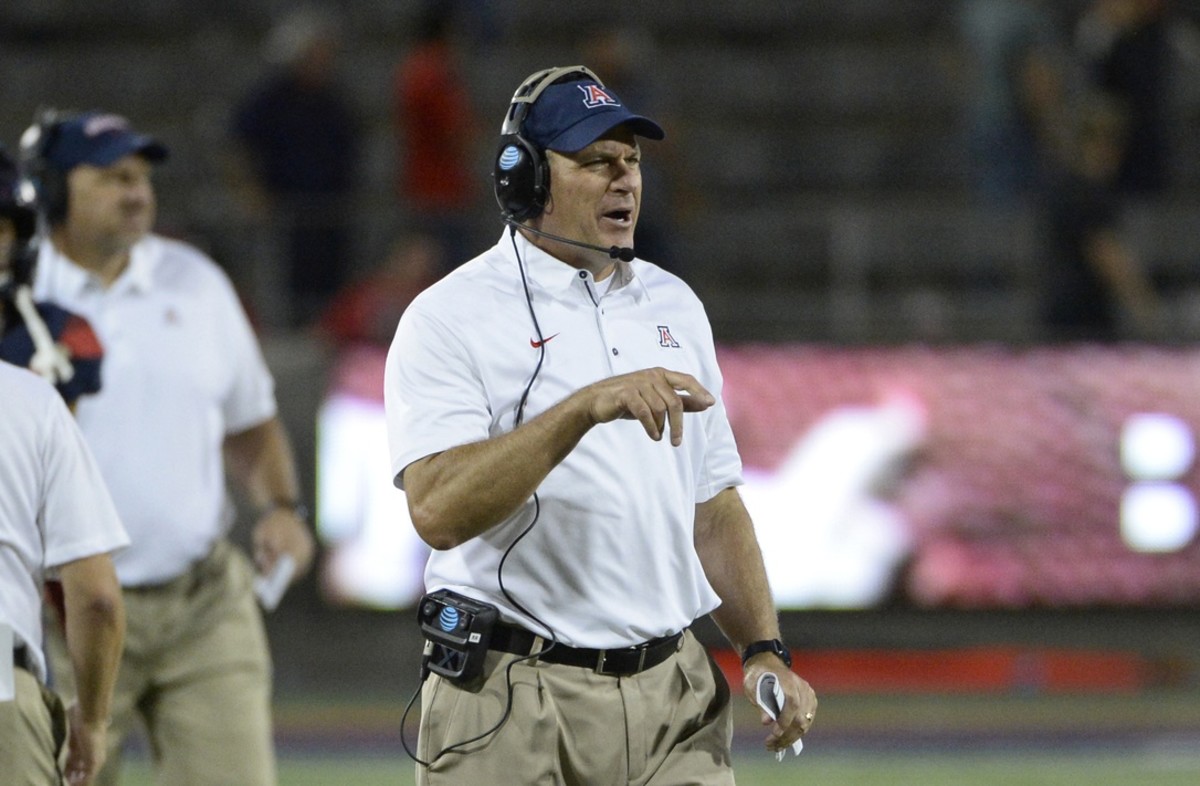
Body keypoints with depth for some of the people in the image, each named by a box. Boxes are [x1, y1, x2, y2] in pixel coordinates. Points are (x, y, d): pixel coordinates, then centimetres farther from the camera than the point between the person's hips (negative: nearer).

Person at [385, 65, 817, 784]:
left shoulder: (673, 306, 15)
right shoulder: (450, 320, -6)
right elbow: (438, 510, -21)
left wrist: (766, 651, 7)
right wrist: (584, 408, -28)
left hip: (676, 696, 5)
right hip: (515, 702, -5)